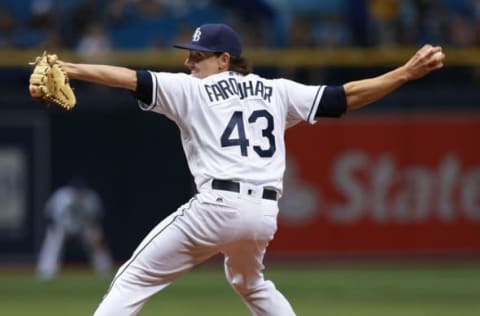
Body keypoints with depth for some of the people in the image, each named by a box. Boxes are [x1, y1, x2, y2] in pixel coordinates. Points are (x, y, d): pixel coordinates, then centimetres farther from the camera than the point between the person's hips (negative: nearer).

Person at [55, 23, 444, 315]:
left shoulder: (191, 89, 6)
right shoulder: (276, 92, 17)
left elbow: (132, 79, -5)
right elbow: (346, 97, 15)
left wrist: (68, 68, -10)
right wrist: (408, 72, 19)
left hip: (217, 207, -6)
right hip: (264, 213, 6)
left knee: (133, 282, 1)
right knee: (251, 284, 36)